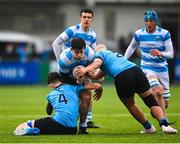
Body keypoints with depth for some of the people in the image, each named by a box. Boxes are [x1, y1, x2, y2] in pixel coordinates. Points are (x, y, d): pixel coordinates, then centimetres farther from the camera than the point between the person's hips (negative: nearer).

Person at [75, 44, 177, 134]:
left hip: (122, 78, -5)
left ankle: (148, 127, 25)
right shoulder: (114, 54, 40)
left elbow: (98, 62, -4)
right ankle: (164, 124, -9)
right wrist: (91, 74, 14)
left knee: (130, 105, 19)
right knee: (151, 101, 10)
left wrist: (86, 69, -17)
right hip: (136, 70, 5)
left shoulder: (100, 53, 22)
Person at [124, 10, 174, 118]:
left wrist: (160, 53, -29)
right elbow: (132, 47, 19)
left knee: (165, 103, 6)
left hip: (162, 69, 2)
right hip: (147, 68, -2)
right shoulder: (139, 34, -1)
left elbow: (171, 54, -9)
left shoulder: (164, 34, -6)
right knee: (158, 92, -30)